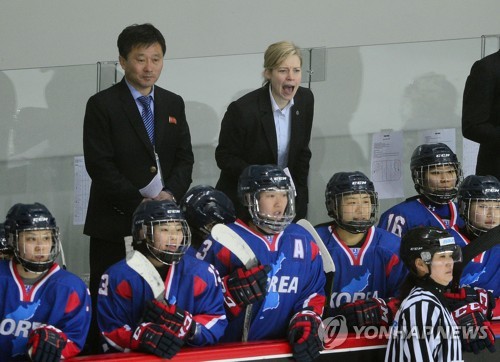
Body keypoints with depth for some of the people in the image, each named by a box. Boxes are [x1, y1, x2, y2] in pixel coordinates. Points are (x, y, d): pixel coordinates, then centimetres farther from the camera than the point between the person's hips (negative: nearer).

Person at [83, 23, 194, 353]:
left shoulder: (173, 104, 12)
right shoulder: (103, 105, -4)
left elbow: (185, 158, 10)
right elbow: (100, 165, -10)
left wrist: (170, 194, -9)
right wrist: (139, 203, -15)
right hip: (115, 219, -4)